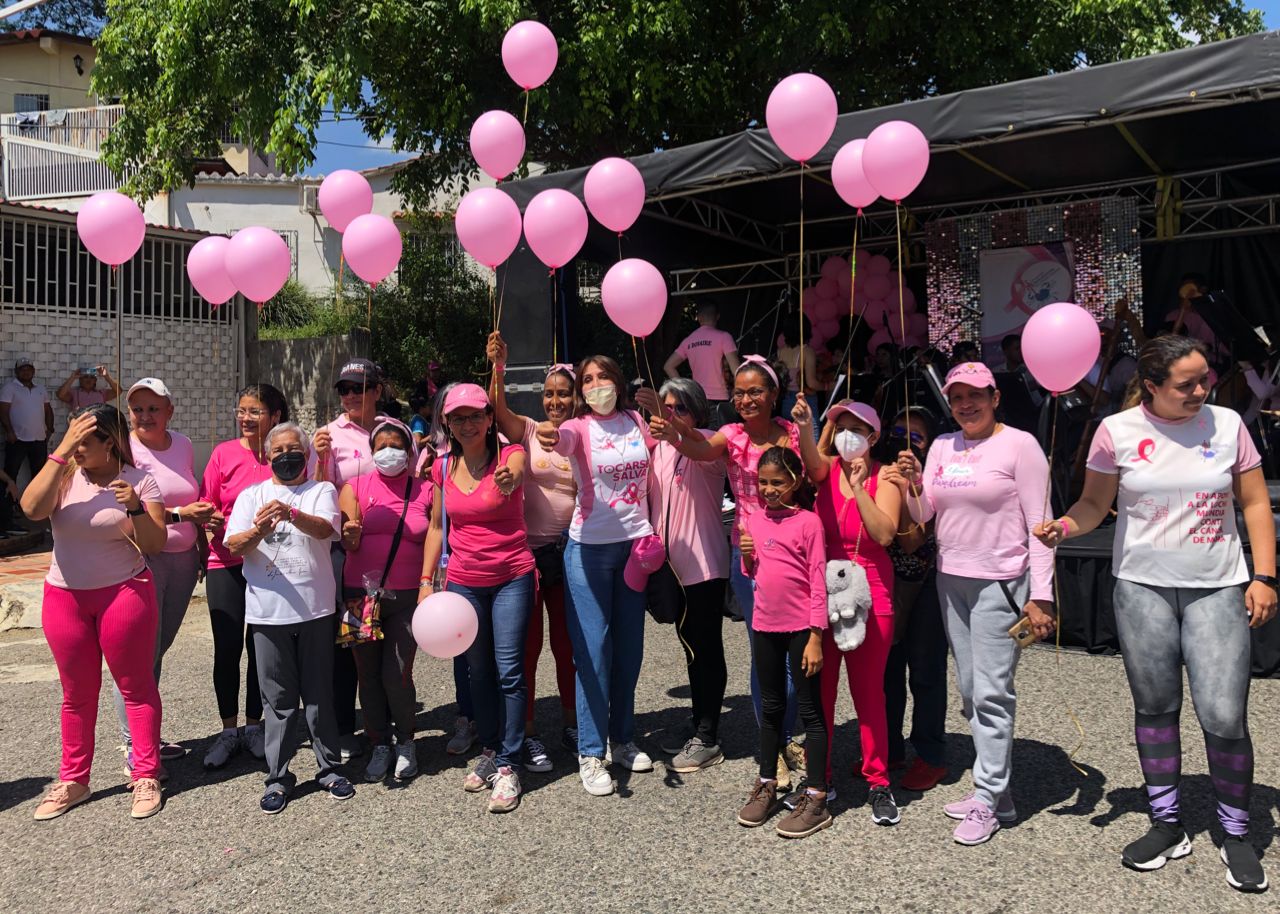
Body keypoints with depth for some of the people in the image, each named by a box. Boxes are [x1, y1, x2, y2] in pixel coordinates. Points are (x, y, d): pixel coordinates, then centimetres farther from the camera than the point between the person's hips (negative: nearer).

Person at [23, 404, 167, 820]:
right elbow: (31, 508, -21)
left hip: (124, 593, -3)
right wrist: (62, 451, -22)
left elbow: (155, 544, -7)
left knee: (136, 687, 5)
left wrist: (136, 509, -24)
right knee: (77, 693, 14)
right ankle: (73, 781, 29)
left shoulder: (139, 481, -6)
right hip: (65, 597, 3)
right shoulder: (65, 476, -1)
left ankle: (146, 777, 16)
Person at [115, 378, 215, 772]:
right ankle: (134, 747, 6)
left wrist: (202, 545, 21)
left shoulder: (183, 445, 9)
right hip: (141, 560, -6)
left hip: (183, 559, 6)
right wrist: (181, 514, -24)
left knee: (159, 648, 13)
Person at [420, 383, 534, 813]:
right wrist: (426, 579, 6)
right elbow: (436, 526, 11)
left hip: (512, 578, -4)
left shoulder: (509, 454, -9)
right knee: (479, 671, 14)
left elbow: (515, 473, -34)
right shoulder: (443, 467, 3)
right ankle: (490, 750, 31)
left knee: (509, 671, -5)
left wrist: (508, 481, -57)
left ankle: (508, 766, 6)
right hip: (462, 580, 4)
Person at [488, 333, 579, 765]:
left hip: (568, 551, 3)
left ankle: (570, 725, 30)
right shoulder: (527, 431, -2)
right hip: (528, 549, -2)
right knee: (528, 645, 5)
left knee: (567, 644, 14)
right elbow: (498, 409, -23)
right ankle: (527, 733, 18)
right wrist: (498, 366, -36)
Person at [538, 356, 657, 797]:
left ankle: (623, 739, 28)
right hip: (590, 547, -4)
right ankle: (591, 754, 9)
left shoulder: (637, 422, 5)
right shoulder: (579, 427, -7)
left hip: (635, 543, 4)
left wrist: (653, 533, 6)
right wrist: (551, 437, -56)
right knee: (593, 650, -2)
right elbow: (564, 441, -32)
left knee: (629, 646, 13)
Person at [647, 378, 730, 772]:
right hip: (673, 562, 7)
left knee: (706, 649, 0)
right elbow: (651, 498, 17)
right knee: (691, 647, 17)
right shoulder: (660, 447, 10)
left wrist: (672, 434, -53)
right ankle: (700, 731, 30)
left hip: (705, 562, -7)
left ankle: (707, 740, 11)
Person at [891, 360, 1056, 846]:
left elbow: (1039, 524, -10)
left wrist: (1040, 595, -15)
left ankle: (988, 801, 6)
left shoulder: (1019, 444, -7)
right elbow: (923, 515, 9)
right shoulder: (942, 446, 10)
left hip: (999, 583, -6)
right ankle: (994, 788, 23)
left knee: (991, 692, -5)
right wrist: (911, 485, -13)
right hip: (951, 579, 7)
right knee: (971, 691, 11)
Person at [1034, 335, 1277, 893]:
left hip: (1217, 589, 0)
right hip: (1142, 586, 0)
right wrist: (1063, 526, -18)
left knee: (1224, 717, -5)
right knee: (1154, 709, 10)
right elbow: (1095, 503, 3)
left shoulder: (1226, 424, 0)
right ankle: (1168, 825, 27)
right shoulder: (1117, 431, -4)